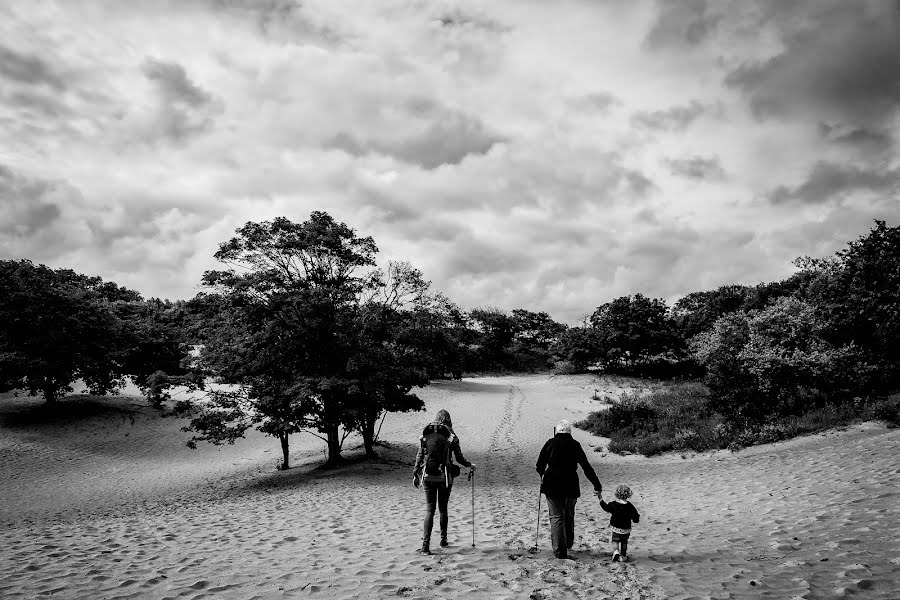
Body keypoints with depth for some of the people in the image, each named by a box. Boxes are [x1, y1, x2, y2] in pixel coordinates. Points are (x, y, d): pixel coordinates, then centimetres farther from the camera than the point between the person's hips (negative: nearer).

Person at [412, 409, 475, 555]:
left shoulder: (425, 435, 2)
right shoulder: (451, 436, -5)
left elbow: (419, 456, 3)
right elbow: (459, 458, 0)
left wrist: (415, 474, 12)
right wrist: (470, 465, 19)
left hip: (427, 477, 1)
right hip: (444, 477, -1)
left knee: (429, 510, 4)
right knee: (443, 509, 15)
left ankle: (426, 544, -7)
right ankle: (443, 540, 26)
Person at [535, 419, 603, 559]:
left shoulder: (550, 443, -1)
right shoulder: (575, 445, -1)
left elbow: (540, 465, 4)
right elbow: (586, 467, -4)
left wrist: (542, 475, 26)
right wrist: (597, 486, -2)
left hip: (551, 485, -1)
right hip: (571, 486, 1)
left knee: (556, 517, 4)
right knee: (569, 515, 21)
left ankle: (559, 551, -1)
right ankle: (568, 543, 38)